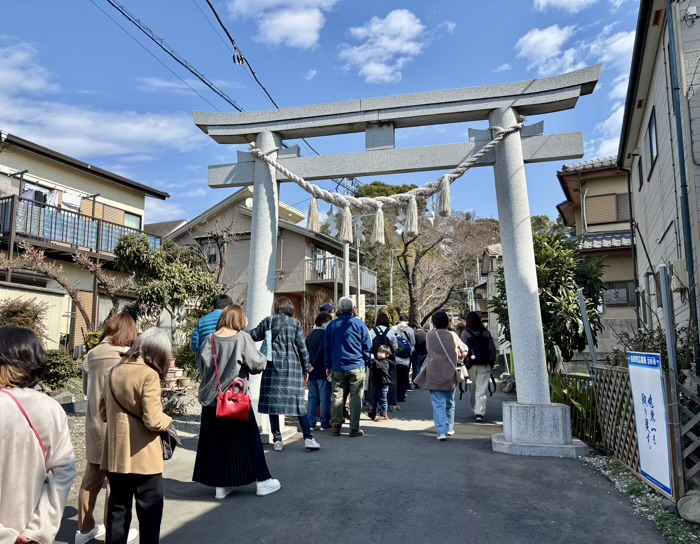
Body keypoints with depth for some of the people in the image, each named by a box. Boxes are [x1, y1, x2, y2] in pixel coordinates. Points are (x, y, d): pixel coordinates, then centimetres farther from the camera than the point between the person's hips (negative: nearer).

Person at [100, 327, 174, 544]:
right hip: (144, 458, -7)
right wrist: (168, 420, -4)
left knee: (117, 509, 18)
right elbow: (153, 421, -24)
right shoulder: (148, 374, -19)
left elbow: (103, 412, 14)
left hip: (115, 455, 7)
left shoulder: (114, 371, 4)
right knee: (150, 510, 8)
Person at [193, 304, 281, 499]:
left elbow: (200, 366, 6)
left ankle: (221, 485, 18)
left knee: (216, 440, 12)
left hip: (211, 398, 4)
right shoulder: (242, 338, -12)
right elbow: (258, 364, -10)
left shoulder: (209, 339, -2)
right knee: (248, 438, 7)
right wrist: (263, 357, 11)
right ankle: (263, 481, 14)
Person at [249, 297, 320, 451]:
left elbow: (253, 336, 11)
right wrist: (306, 369, 8)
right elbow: (302, 348, 1)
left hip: (272, 367, 1)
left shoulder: (268, 321, 3)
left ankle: (277, 440, 8)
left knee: (273, 402, 7)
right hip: (292, 368, -1)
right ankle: (308, 438, -2)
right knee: (298, 403, 3)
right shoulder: (295, 323, 1)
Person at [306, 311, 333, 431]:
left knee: (312, 397, 11)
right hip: (322, 371, -7)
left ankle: (311, 423, 12)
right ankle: (325, 423, 3)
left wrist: (311, 365, 15)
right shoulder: (324, 333, -11)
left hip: (312, 372, 7)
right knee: (325, 397, 0)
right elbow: (322, 351, -20)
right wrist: (314, 365, -13)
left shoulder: (310, 334, 14)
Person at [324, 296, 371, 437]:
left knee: (337, 396, 10)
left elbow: (327, 347, 8)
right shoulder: (359, 324, -3)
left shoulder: (332, 325, 4)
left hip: (337, 367, 2)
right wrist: (366, 362, 10)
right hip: (356, 367, -2)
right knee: (356, 397, 3)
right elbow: (367, 346, -1)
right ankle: (354, 429, 4)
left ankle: (336, 427, 11)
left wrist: (328, 366, 14)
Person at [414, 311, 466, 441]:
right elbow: (462, 354, 10)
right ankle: (449, 428, 28)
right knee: (449, 403, 19)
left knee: (438, 404, -1)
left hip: (434, 375, -2)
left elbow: (429, 351, 7)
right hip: (450, 375, 2)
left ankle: (441, 431, -13)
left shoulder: (429, 336, -4)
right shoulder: (453, 336, 0)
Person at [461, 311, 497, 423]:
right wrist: (492, 362, 14)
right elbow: (493, 349, 5)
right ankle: (480, 412, -10)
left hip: (471, 364, 0)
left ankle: (475, 410, 24)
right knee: (482, 389, -1)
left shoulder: (465, 334, -3)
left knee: (473, 388, 15)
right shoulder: (486, 333, 3)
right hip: (485, 364, 0)